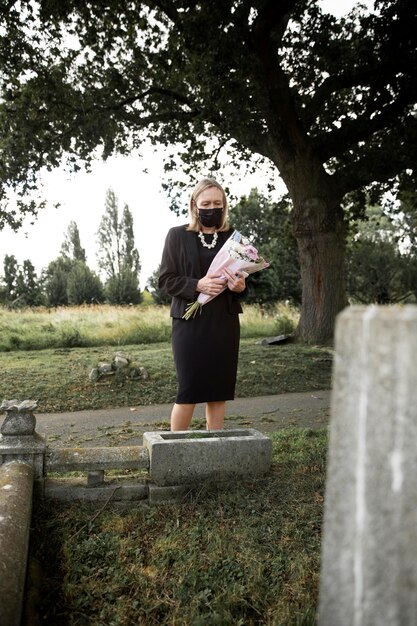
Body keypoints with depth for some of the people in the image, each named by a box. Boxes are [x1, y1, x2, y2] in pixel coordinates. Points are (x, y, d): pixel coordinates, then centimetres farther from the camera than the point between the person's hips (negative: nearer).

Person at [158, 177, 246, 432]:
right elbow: (165, 280, -2)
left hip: (225, 323, 3)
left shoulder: (233, 237, 10)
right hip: (190, 323, -3)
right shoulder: (177, 235, 2)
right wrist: (197, 285, -18)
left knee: (219, 391, 7)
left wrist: (241, 286, -8)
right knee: (188, 391, -2)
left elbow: (243, 279, 16)